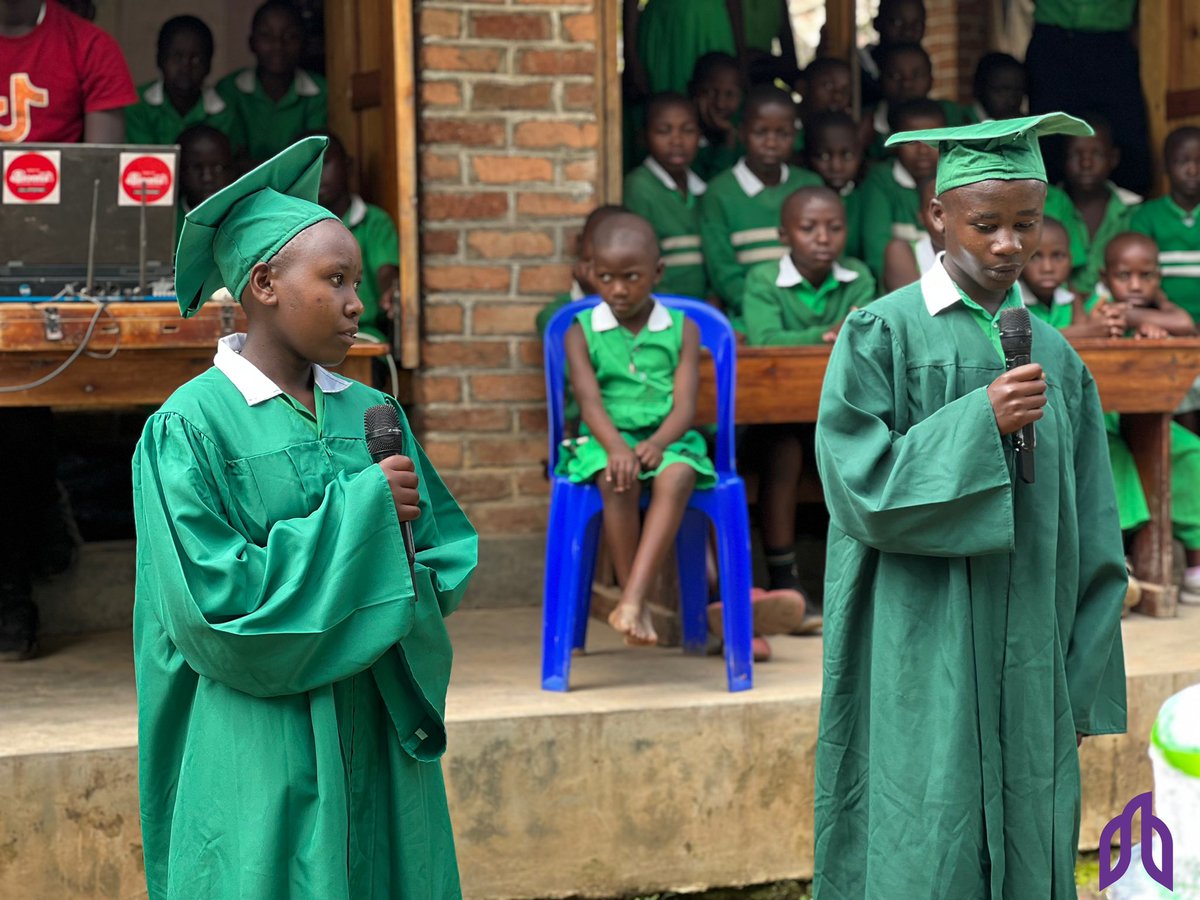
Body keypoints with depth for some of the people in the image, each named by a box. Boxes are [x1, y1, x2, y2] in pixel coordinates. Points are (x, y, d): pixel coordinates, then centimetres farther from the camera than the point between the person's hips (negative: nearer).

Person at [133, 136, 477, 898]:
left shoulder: (372, 414, 7)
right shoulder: (189, 428, -10)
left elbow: (451, 552, 12)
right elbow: (213, 602, -18)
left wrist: (399, 585, -11)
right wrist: (360, 513, -16)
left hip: (380, 740, 6)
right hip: (263, 754, -5)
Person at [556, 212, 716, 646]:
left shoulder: (682, 329, 7)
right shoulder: (582, 333, 5)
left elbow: (684, 405, -3)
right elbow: (590, 401, -9)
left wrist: (657, 443, -25)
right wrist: (616, 446, -29)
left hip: (666, 439, 0)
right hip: (606, 439, 0)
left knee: (676, 477, -35)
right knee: (618, 481, -35)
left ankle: (633, 599, -41)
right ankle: (637, 605, -24)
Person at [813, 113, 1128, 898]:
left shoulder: (1057, 361, 8)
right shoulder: (882, 335, -3)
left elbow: (1092, 545, 9)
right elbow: (860, 487, -10)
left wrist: (1083, 687, 5)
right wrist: (980, 422, -17)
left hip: (1029, 671, 4)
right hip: (923, 664, -4)